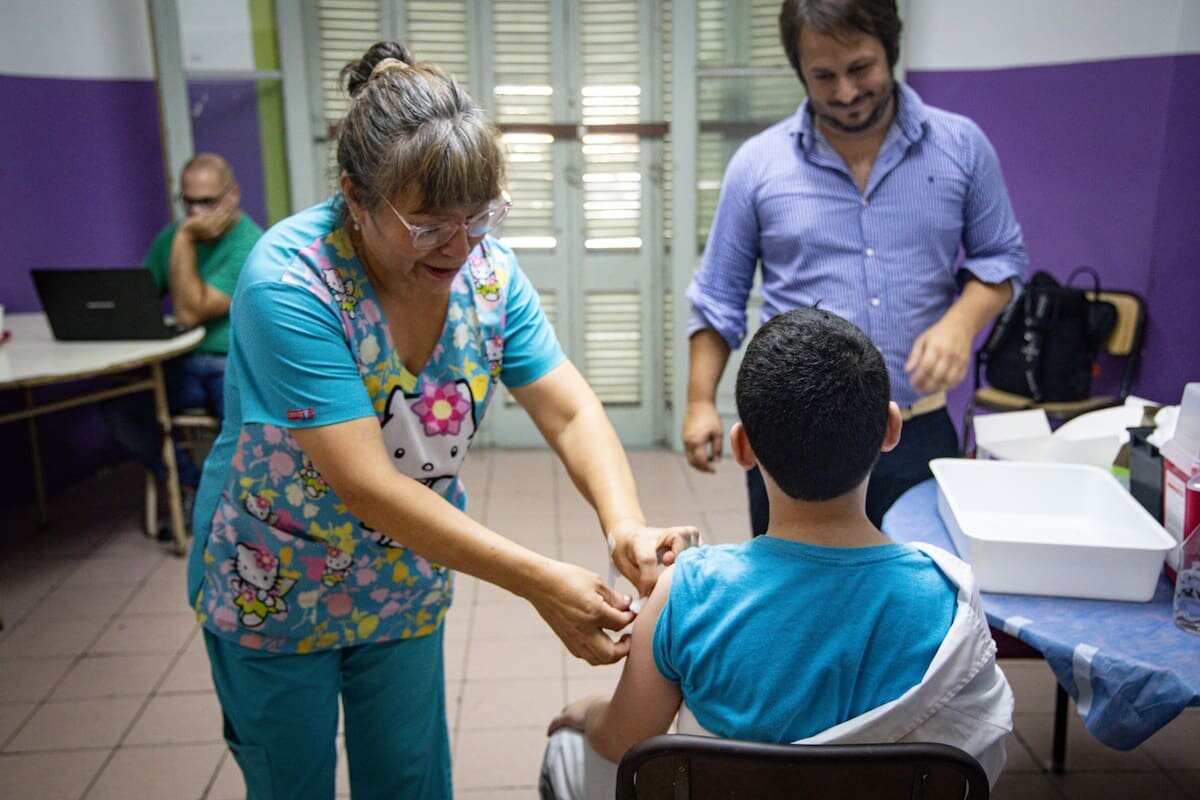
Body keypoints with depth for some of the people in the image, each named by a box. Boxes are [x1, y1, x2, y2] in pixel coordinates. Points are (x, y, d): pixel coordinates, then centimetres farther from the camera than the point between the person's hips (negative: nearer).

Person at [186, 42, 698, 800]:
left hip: (406, 588, 4)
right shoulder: (289, 282, -30)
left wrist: (626, 525, -36)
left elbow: (572, 413, -16)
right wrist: (543, 583, -38)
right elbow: (368, 486, -35)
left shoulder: (488, 268, -14)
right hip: (273, 593, -3)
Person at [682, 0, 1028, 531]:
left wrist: (961, 323, -10)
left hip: (918, 431, 1)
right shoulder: (758, 163, -1)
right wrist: (700, 402, 0)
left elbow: (1001, 257, 10)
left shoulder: (961, 146, 2)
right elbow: (718, 296, 5)